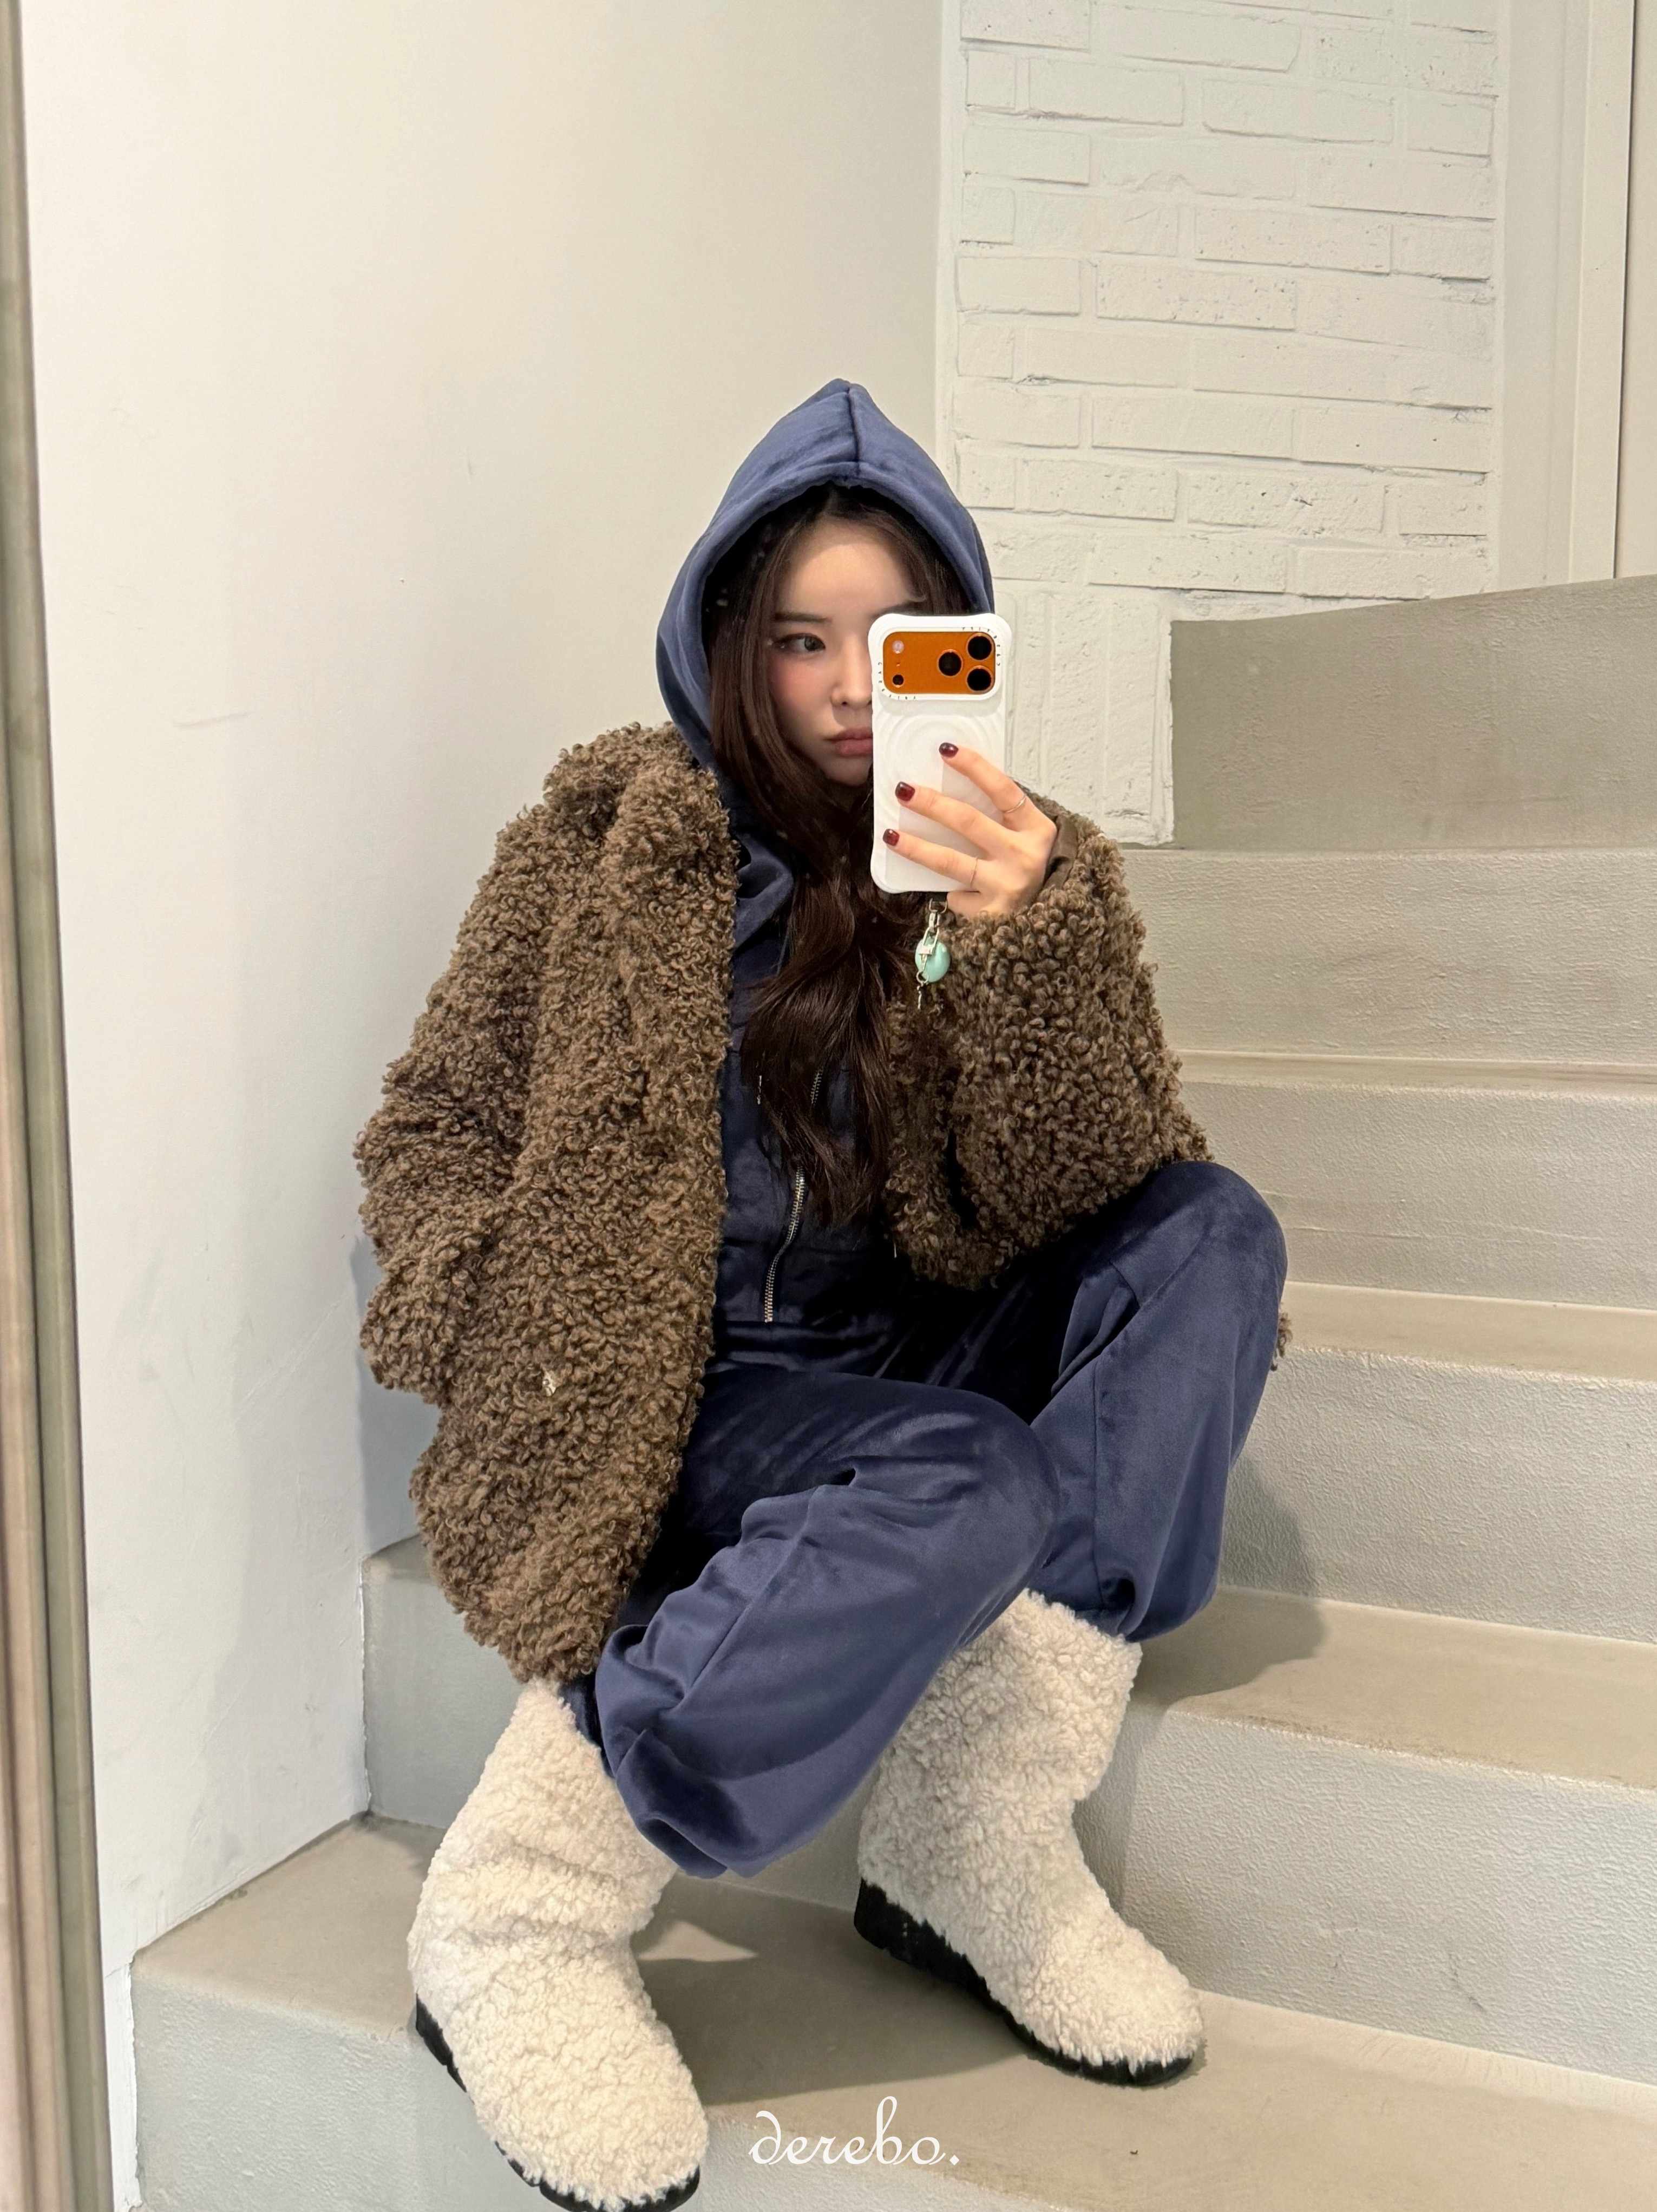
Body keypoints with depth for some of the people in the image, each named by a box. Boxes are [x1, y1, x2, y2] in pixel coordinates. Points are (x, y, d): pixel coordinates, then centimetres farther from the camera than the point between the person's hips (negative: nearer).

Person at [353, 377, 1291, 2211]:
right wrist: (529, 1362, -12)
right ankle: (512, 1914, -18)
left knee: (1218, 1236, -18)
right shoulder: (609, 835, -2)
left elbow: (1087, 1200, -9)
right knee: (963, 1481, -32)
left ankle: (978, 1837, -21)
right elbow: (433, 1126, 3)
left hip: (907, 1373, 4)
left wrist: (1024, 945, -25)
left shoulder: (1030, 870, 3)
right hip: (661, 1405, -4)